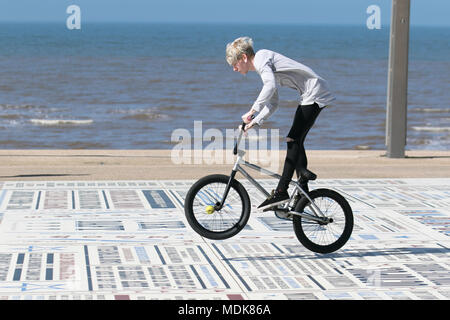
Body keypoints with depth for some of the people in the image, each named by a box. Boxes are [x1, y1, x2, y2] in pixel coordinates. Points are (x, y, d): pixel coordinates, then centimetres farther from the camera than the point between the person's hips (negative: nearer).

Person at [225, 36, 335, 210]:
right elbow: (273, 103, 20)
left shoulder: (261, 58, -11)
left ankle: (281, 192, -17)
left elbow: (270, 86, -30)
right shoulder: (264, 65, 20)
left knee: (293, 140, -14)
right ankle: (303, 193, 14)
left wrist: (252, 111, -30)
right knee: (295, 141, 12)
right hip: (310, 96, 11)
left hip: (314, 93, -11)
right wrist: (255, 122, 8)